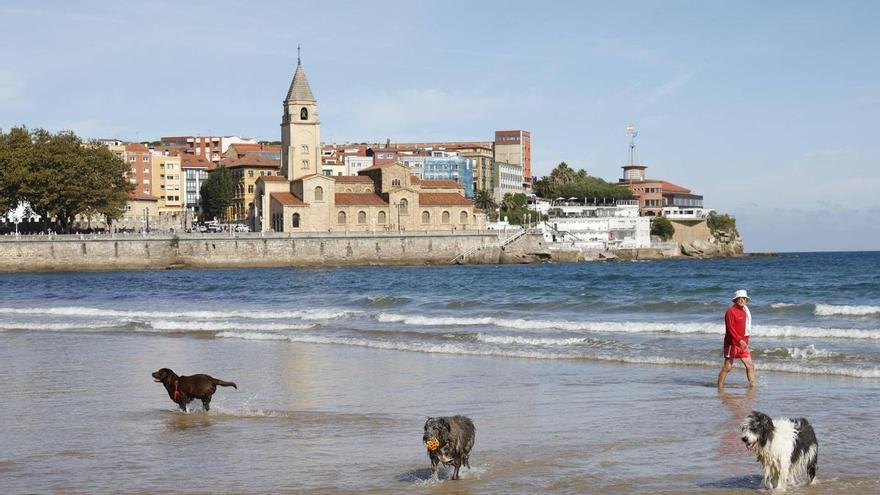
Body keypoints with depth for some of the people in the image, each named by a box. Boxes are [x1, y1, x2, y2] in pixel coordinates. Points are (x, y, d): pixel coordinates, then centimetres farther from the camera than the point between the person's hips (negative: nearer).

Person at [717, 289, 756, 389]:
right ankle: (720, 386, 6)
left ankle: (752, 385, 7)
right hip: (732, 343, -7)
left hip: (743, 344, 7)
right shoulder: (731, 311, -11)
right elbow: (730, 328, -18)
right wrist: (740, 340, -25)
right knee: (727, 367, -3)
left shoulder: (745, 311, 13)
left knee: (750, 366, 3)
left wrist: (746, 342, 16)